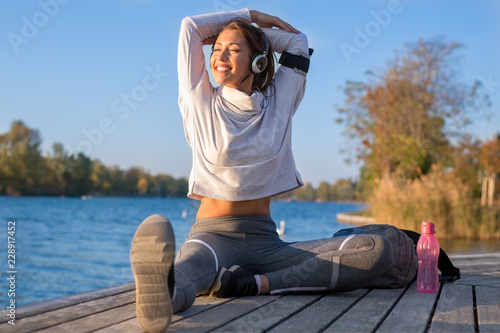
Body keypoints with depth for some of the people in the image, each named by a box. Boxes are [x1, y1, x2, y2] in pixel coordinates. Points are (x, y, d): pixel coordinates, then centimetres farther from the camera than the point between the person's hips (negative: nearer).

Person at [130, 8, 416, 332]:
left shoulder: (278, 103, 12)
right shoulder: (202, 102, 8)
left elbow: (298, 41, 24)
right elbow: (191, 27, 12)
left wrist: (251, 26, 25)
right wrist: (250, 16, 19)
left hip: (265, 241, 3)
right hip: (212, 235, -2)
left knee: (377, 250, -21)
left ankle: (253, 283, -35)